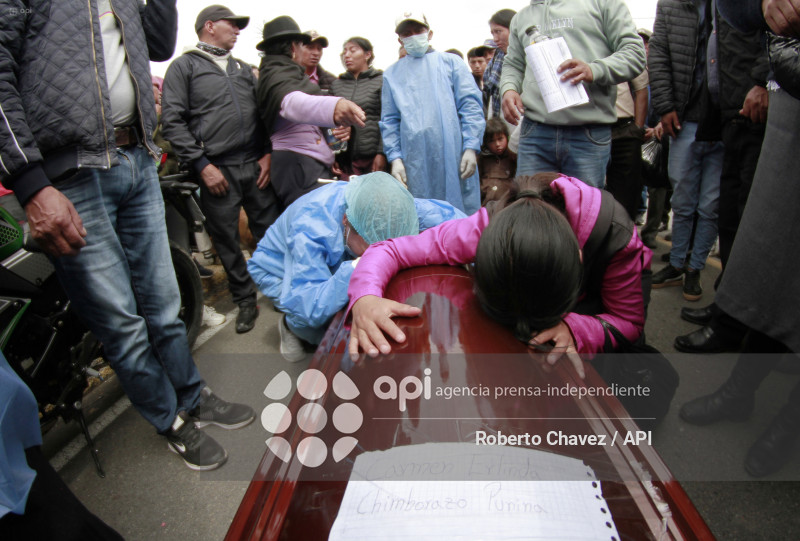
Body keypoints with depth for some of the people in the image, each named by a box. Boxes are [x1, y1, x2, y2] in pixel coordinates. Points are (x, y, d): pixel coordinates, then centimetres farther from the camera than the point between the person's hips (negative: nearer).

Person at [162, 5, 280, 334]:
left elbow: (262, 114, 19)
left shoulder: (244, 69, 22)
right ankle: (245, 301, 16)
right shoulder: (184, 66, 6)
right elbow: (172, 121, -3)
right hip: (217, 171, -3)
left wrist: (267, 154, 4)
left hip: (256, 166, 4)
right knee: (226, 242, 3)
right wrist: (202, 165, -11)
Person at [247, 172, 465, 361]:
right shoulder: (310, 230, -44)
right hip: (281, 271, -4)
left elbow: (444, 213, -23)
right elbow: (307, 309, -50)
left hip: (336, 264, 5)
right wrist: (356, 269, -60)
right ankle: (291, 326, 5)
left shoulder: (384, 206, -30)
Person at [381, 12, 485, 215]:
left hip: (454, 156, -1)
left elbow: (470, 105, 4)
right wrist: (395, 157, 0)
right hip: (415, 162, 2)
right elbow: (389, 120, 13)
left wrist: (471, 147, -8)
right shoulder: (392, 74, 18)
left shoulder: (451, 62, 13)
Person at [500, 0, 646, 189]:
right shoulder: (521, 17, 24)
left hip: (589, 134, -2)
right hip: (534, 132, 3)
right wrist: (508, 88, 3)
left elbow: (635, 51, 4)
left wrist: (595, 70, -15)